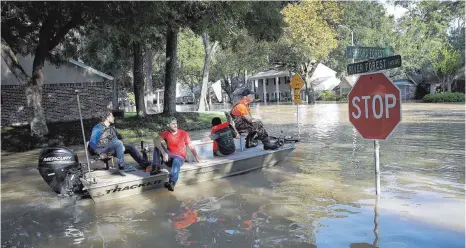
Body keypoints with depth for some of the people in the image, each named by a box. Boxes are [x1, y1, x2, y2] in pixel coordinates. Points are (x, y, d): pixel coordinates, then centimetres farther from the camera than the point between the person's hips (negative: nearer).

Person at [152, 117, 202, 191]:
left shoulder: (184, 134, -3)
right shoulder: (165, 134, -3)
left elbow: (191, 147, -1)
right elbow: (156, 140, -24)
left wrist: (197, 157, -12)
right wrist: (164, 153, -38)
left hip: (180, 158, -3)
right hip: (169, 158, 3)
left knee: (176, 160, -40)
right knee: (157, 144, -17)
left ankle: (172, 183, -56)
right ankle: (156, 166, -21)